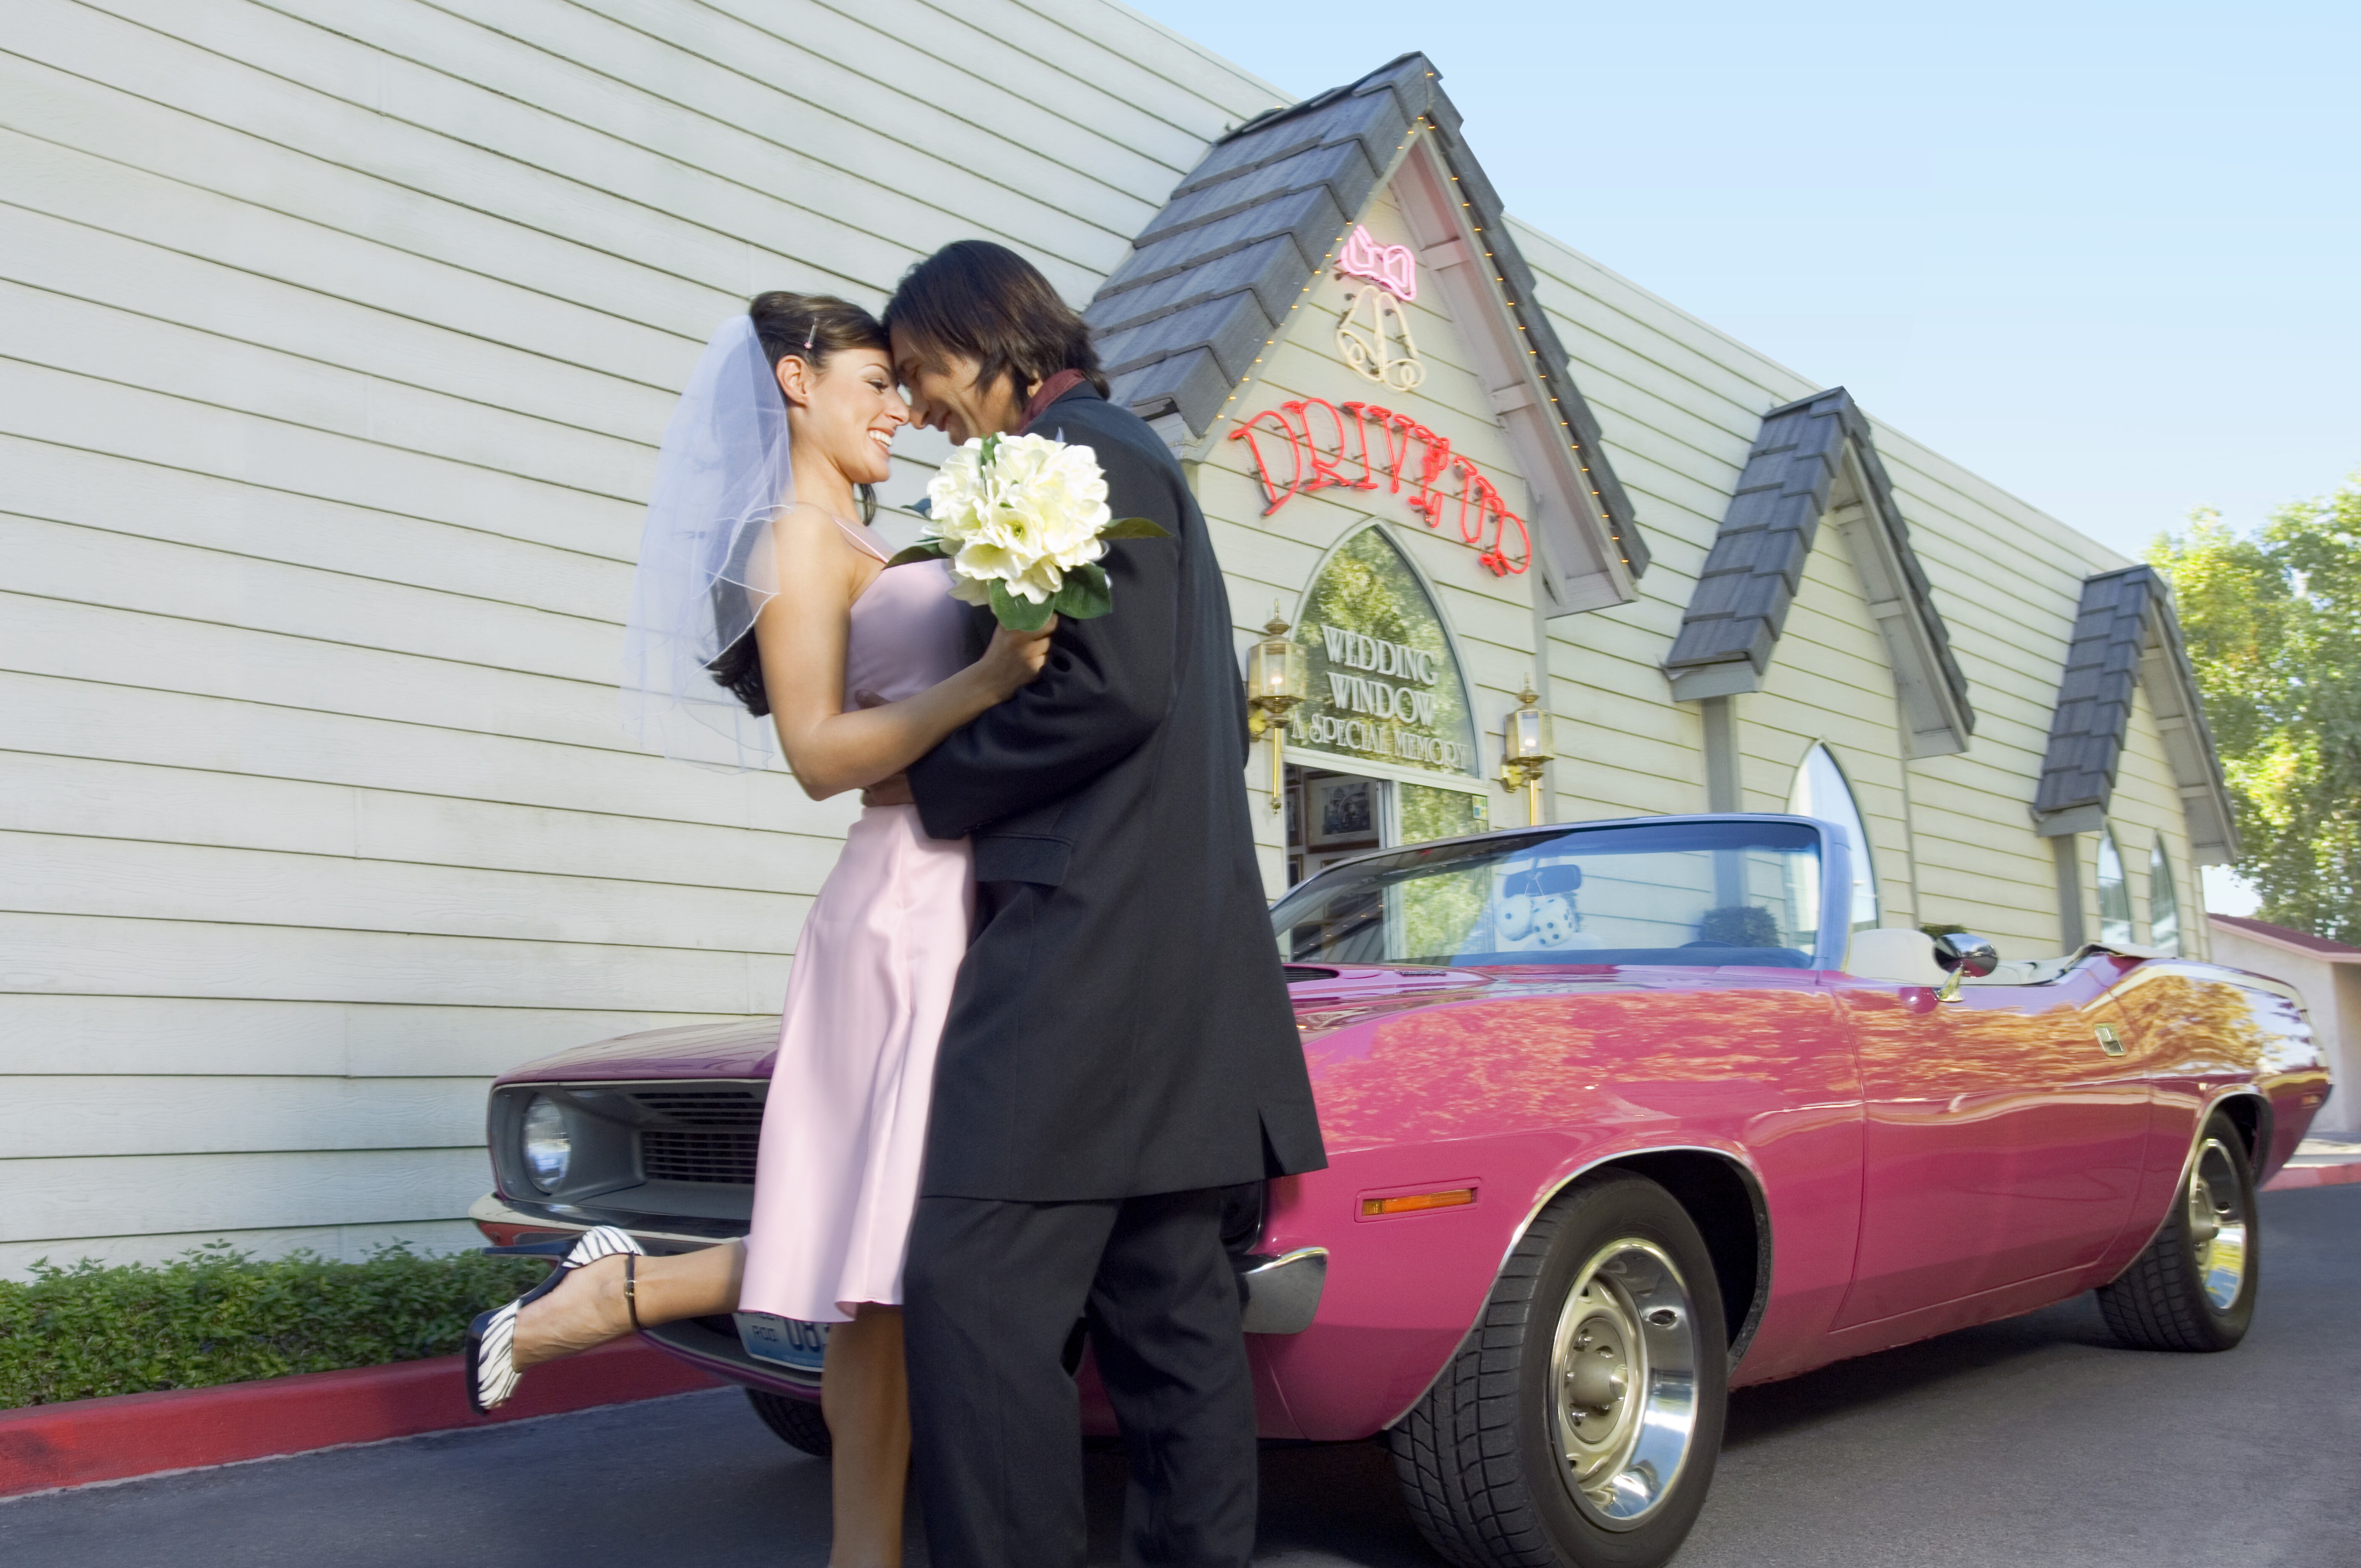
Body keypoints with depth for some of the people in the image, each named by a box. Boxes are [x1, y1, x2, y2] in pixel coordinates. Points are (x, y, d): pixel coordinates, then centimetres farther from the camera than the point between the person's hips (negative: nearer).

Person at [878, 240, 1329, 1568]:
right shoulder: (1133, 460, 26)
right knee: (1165, 1302, 9)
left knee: (975, 1287, -13)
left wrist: (933, 785, -5)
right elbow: (1216, 716, 27)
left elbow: (1109, 689, -18)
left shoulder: (1082, 453, -4)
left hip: (1090, 938, -10)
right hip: (1170, 952, 11)